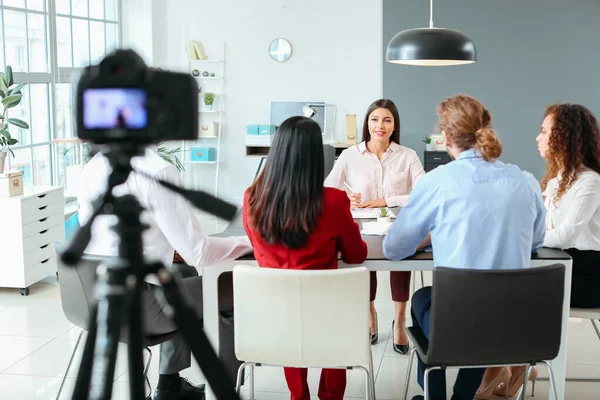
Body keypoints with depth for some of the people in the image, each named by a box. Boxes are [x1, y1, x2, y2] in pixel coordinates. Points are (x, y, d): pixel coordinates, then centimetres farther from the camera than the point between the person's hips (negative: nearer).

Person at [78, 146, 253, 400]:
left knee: (185, 274, 30)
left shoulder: (92, 168, 3)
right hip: (134, 304, -8)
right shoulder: (158, 172, -20)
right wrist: (250, 243, -2)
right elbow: (198, 252, -19)